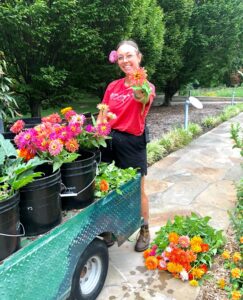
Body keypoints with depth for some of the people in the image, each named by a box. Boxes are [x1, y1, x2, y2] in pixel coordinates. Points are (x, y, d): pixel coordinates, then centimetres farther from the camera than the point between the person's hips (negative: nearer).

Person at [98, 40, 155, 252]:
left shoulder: (146, 86, -7)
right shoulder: (112, 87, 8)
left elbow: (143, 98, -32)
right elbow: (102, 115, 9)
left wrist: (141, 95, -54)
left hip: (132, 142, -4)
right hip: (110, 140, 5)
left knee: (137, 190, 9)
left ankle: (145, 231, 30)